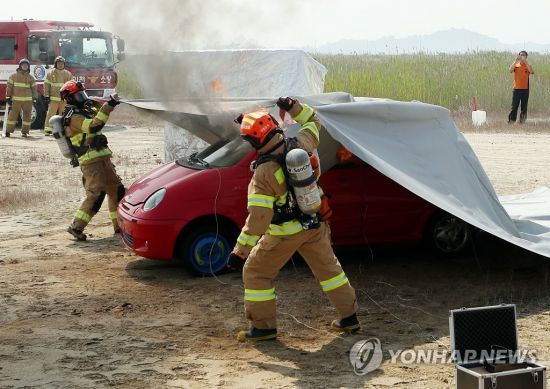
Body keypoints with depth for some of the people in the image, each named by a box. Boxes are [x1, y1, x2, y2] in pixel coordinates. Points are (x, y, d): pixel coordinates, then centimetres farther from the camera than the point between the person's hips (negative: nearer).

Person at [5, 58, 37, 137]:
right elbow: (9, 87, 4)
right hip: (16, 100, -2)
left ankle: (25, 131, 8)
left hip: (27, 100, 2)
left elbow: (34, 88, 14)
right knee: (12, 115, -2)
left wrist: (34, 98, 8)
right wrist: (8, 97, -1)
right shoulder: (14, 76, 5)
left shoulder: (31, 77, 10)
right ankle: (8, 131, 5)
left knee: (27, 115, 1)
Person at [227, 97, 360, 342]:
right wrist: (294, 107, 7)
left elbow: (257, 218, -26)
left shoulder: (264, 173, -25)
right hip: (315, 226, 6)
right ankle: (349, 317, 30)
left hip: (284, 234, -6)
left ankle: (263, 327, 15)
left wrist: (240, 251, -21)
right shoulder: (300, 145, -11)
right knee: (328, 267, 23)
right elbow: (313, 122, 14)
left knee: (255, 273, 11)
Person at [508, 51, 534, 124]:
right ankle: (511, 120, -1)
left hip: (525, 89, 0)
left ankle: (522, 121, 9)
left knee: (524, 107, 3)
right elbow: (510, 70, -14)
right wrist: (516, 60, -21)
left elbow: (532, 72, -17)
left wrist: (525, 61, -22)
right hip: (517, 88, 0)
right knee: (514, 106, -2)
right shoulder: (515, 65, 6)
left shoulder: (528, 66, 5)